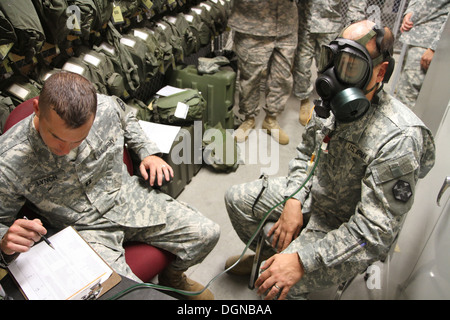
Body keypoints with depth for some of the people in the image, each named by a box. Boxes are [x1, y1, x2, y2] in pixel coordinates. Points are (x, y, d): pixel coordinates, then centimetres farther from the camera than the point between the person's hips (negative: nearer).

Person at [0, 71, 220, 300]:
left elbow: (126, 118, 14)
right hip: (85, 229, -3)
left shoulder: (106, 108, -14)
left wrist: (148, 152, 3)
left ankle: (173, 277, 32)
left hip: (127, 198, 4)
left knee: (207, 233, -1)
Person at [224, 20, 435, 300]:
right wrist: (294, 201, -8)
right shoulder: (331, 102, -9)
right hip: (312, 194, 7)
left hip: (349, 229, -7)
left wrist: (302, 261, -34)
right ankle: (270, 254, 33)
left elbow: (376, 231, -30)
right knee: (236, 198, 8)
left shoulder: (398, 140, -32)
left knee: (277, 285, -25)